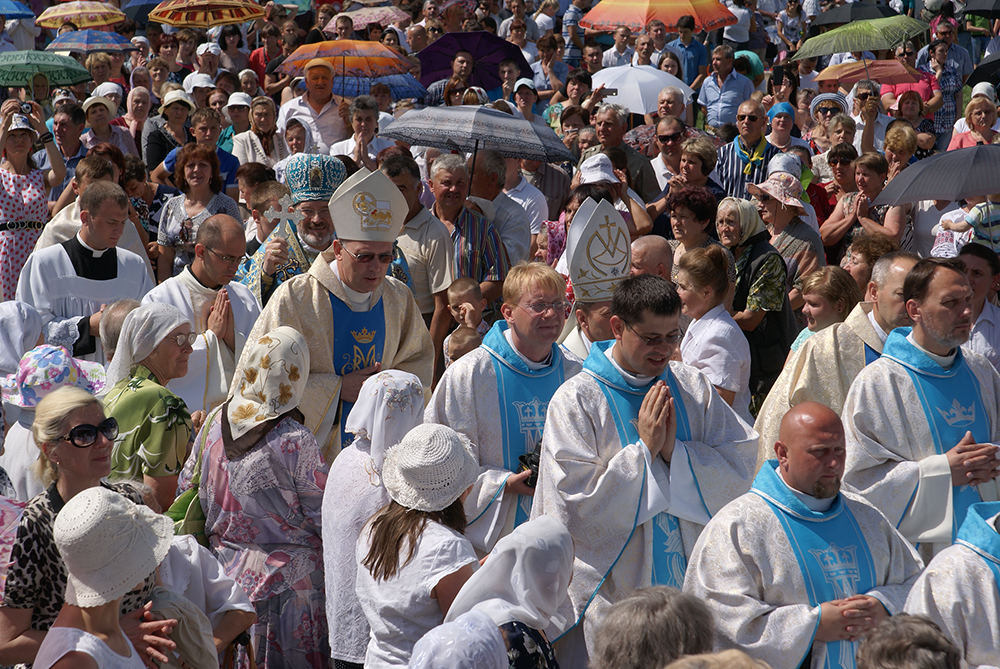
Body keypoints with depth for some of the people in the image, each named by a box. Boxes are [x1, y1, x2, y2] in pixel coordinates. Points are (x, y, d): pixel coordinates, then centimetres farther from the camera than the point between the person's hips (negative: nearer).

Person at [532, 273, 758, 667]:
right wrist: (645, 449, -17)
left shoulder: (693, 388, 4)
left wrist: (675, 450, -16)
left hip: (689, 578, 4)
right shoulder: (576, 400, -9)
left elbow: (741, 468, -2)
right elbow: (577, 505, -15)